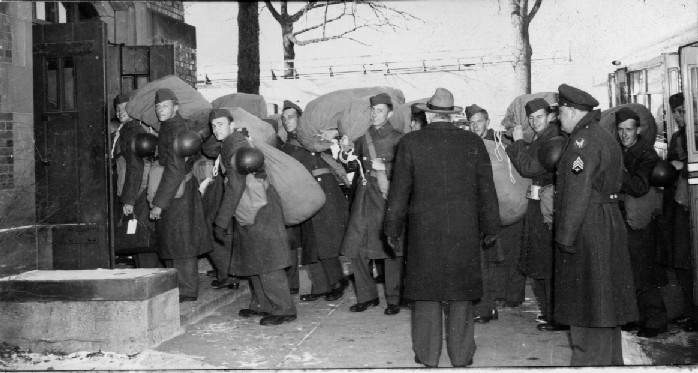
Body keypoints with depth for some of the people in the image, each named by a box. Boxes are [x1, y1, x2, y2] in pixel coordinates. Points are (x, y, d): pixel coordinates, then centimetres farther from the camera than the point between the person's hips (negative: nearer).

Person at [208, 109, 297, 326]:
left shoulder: (238, 147, -18)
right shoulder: (227, 146, 10)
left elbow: (235, 188, -22)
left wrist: (221, 222, -19)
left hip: (261, 206, -10)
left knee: (266, 259, -10)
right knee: (252, 258, 14)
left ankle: (284, 309, -5)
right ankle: (262, 305, 22)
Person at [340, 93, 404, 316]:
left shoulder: (397, 139, 1)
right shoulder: (364, 137, 13)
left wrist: (384, 167, -16)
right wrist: (347, 150, -2)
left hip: (388, 196, -4)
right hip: (365, 195, 4)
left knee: (390, 248, -3)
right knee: (356, 247, 2)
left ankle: (393, 300, 9)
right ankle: (367, 296, 16)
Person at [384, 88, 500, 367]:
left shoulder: (410, 142, -4)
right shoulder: (473, 142, 0)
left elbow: (399, 190, -1)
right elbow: (486, 190, 4)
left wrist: (393, 229, 7)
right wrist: (490, 228, 14)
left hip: (424, 230, -1)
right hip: (464, 231, 1)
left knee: (427, 293, 9)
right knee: (461, 292, 10)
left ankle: (427, 355, 17)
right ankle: (461, 355, 18)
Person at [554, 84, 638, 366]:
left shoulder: (584, 140, -16)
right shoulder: (604, 135, 15)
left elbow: (577, 193, -21)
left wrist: (565, 236, -19)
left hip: (587, 227, -10)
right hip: (608, 222, 10)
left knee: (587, 299, -2)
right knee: (604, 297, 17)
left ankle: (590, 360, 6)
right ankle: (610, 359, 28)